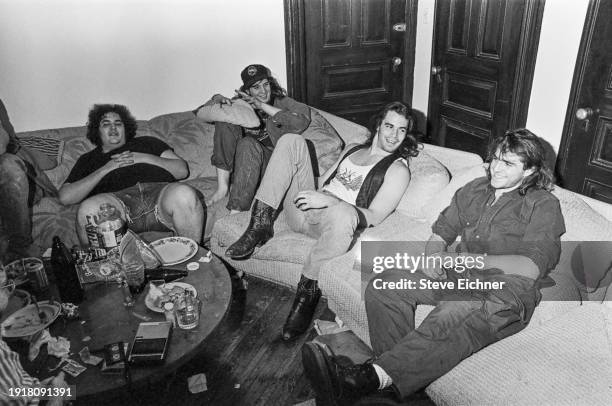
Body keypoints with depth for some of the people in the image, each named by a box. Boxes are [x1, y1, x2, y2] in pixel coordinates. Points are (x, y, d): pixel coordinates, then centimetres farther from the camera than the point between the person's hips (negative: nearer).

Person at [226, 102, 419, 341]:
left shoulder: (398, 169, 2)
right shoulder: (353, 149, 22)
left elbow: (375, 216, -10)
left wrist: (329, 200, -21)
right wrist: (311, 193, 2)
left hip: (331, 221, -6)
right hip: (304, 211, 6)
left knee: (344, 213, -45)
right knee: (291, 141, -8)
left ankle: (307, 293, -26)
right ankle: (260, 225, -18)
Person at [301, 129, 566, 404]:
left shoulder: (543, 205, -1)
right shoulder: (474, 190, 19)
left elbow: (531, 268, -14)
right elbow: (441, 232, 19)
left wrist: (471, 259, -20)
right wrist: (433, 257, -5)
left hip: (508, 291, -6)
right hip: (459, 278, 7)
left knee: (452, 315, -41)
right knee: (383, 285, -17)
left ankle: (373, 377, -49)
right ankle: (398, 376, -30)